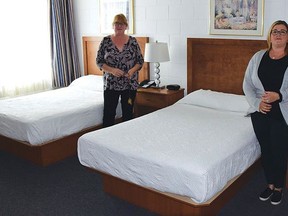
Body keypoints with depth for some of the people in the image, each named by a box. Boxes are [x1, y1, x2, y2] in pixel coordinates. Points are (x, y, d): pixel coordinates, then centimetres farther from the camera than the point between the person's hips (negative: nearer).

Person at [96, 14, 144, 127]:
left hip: (130, 83, 1)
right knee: (108, 114, 2)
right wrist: (112, 70, -16)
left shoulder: (133, 41, 2)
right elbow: (99, 61, 0)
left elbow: (140, 60, 5)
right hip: (110, 84, -1)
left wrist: (133, 70, -14)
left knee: (128, 113, 10)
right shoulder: (106, 41, 0)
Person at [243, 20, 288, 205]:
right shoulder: (258, 57, 3)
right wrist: (257, 102, -11)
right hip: (260, 112, 3)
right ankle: (270, 184, 32)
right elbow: (247, 84, 2)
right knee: (265, 150, 13)